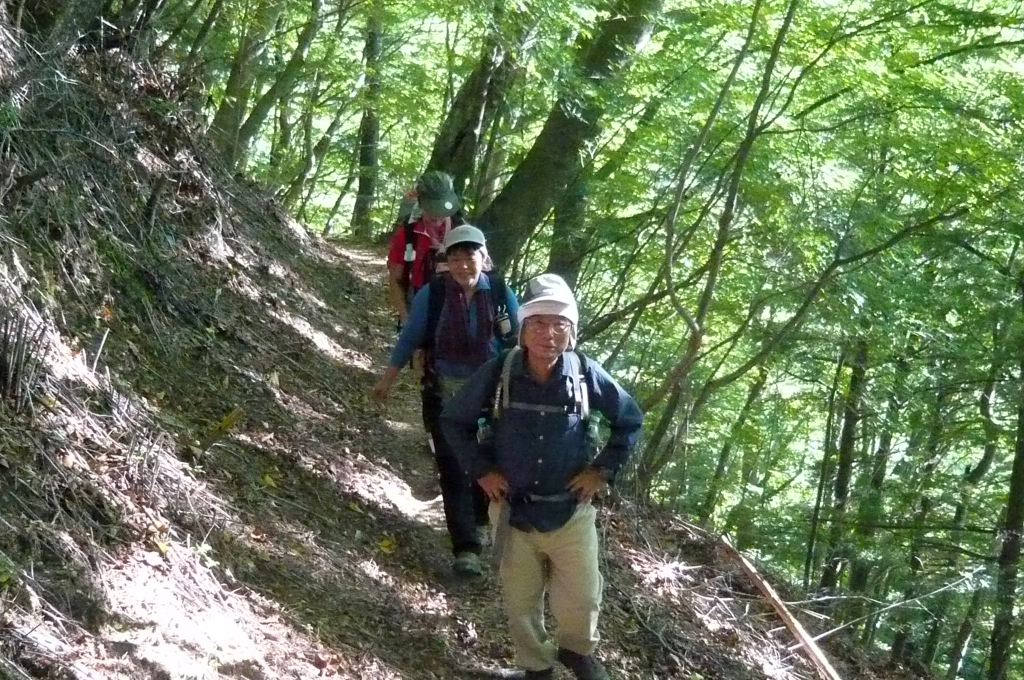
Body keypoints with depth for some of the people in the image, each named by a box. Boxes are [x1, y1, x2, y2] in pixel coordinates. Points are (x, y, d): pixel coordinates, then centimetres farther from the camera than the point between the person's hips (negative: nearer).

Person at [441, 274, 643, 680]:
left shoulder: (587, 376, -14)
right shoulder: (497, 374, -15)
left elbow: (630, 421, 3)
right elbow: (453, 421, -1)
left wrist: (603, 470, -4)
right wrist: (480, 470, -7)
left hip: (571, 512, 0)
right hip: (512, 512, 0)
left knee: (582, 600, 11)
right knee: (521, 603, 16)